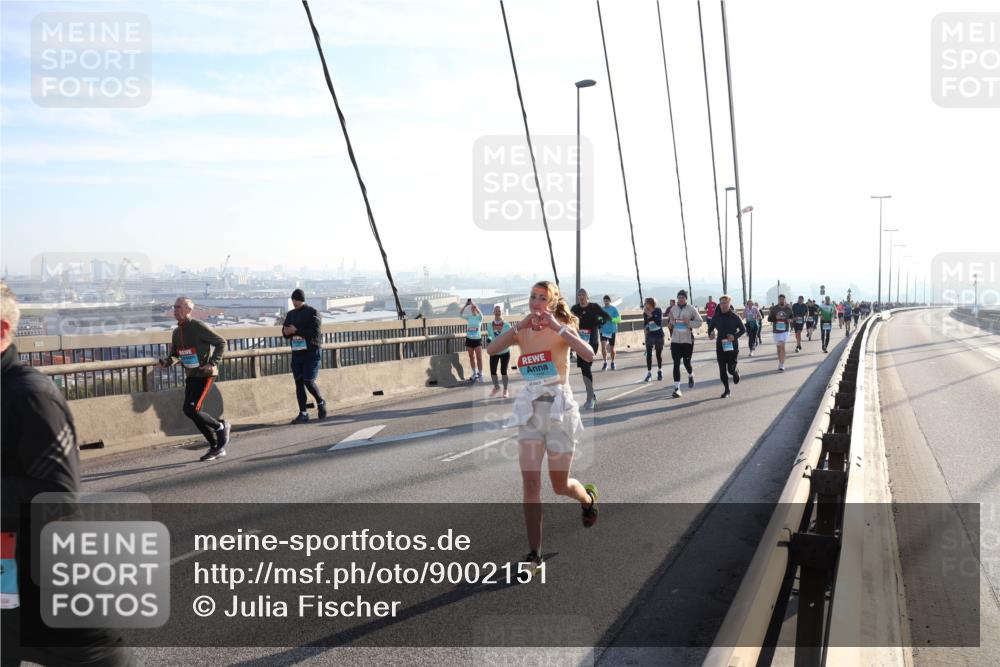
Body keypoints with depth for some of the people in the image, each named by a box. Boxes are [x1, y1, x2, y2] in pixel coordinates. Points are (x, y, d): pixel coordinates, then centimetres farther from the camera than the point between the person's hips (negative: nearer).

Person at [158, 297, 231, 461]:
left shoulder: (198, 326, -13)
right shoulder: (177, 332, 10)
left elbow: (221, 342, -10)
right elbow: (175, 355, 20)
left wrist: (213, 363, -19)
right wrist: (166, 362, -3)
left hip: (205, 375, -8)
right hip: (191, 376, 8)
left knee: (191, 409, -17)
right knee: (195, 413, 5)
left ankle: (221, 426, 5)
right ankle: (216, 447, 16)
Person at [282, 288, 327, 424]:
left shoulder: (312, 312, -6)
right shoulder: (290, 314, 13)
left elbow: (315, 332, -17)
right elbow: (285, 332, 16)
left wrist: (296, 331, -21)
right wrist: (286, 332, -8)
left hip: (311, 353, -6)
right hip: (296, 353, 6)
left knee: (308, 381, -10)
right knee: (299, 383, 2)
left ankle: (321, 403, 16)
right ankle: (303, 414, 6)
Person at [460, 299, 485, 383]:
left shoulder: (479, 317, -4)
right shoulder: (468, 317, 4)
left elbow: (480, 313, -26)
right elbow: (460, 314, -8)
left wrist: (473, 304, -26)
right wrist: (465, 305, -17)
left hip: (478, 339, -3)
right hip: (469, 339, 3)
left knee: (479, 357, -5)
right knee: (472, 357, 11)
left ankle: (480, 374, 3)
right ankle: (474, 373, 24)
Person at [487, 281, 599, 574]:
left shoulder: (562, 329, -5)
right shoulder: (522, 332, 5)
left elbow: (589, 355, -24)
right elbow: (490, 349, -10)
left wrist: (558, 327, -24)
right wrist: (518, 326, -15)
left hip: (558, 409, -3)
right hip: (530, 409, 3)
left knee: (560, 485, 7)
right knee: (530, 482, -7)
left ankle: (588, 498, 44)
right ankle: (534, 555, 0)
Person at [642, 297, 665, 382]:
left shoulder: (658, 311, -10)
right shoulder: (645, 313, -2)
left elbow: (659, 323, -21)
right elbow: (645, 325, 4)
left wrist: (651, 316, -27)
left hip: (659, 335, -2)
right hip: (649, 336, 2)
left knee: (659, 354, 10)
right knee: (648, 354, -6)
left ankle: (659, 371, 28)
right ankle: (649, 373, -1)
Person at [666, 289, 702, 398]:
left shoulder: (691, 309, -4)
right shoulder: (673, 309, 6)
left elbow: (699, 322, -3)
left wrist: (689, 322, -19)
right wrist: (671, 321, -7)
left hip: (688, 340, -2)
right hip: (675, 340, 2)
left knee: (687, 362, 4)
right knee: (676, 364, -3)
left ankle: (691, 376, 40)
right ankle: (676, 388, -2)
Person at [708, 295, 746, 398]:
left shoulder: (735, 316, -7)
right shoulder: (716, 317, 0)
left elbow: (743, 329, 1)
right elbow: (711, 327, 13)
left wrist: (735, 336, -16)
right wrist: (710, 334, -10)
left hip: (732, 346, -2)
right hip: (720, 346, 2)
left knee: (731, 369, -4)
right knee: (722, 370, 3)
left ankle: (736, 373, 34)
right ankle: (726, 390, 18)